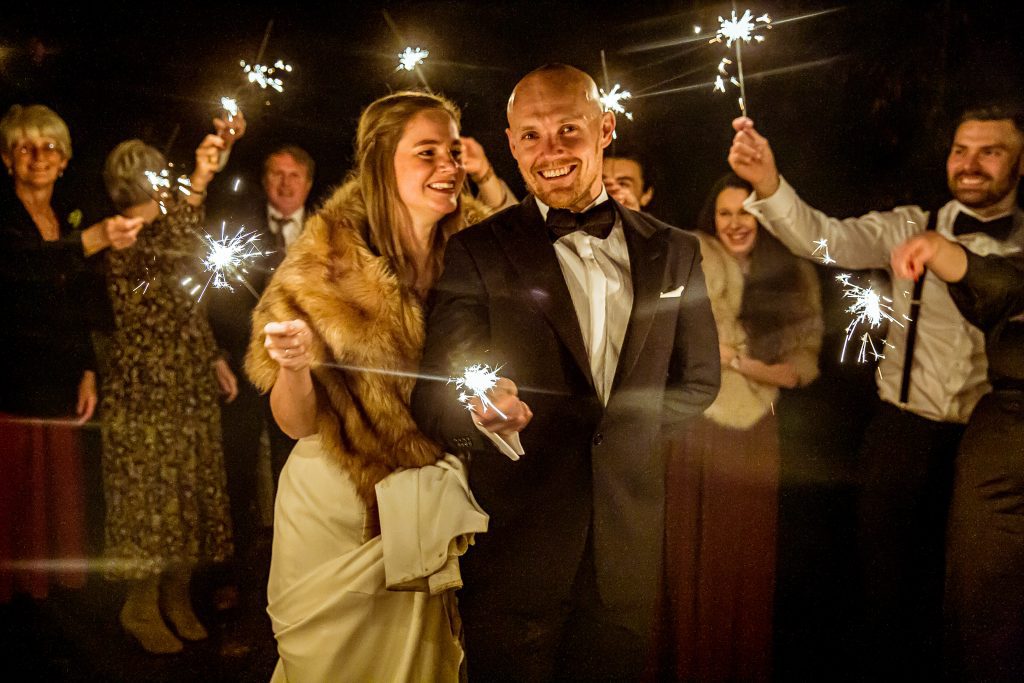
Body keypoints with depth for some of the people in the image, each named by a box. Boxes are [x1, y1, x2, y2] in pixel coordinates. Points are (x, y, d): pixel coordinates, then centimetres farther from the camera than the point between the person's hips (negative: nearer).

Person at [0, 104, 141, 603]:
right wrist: (93, 239, -39)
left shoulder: (68, 219, 14)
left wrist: (88, 371, 7)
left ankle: (49, 591, 16)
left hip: (58, 388, 6)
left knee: (56, 498, 7)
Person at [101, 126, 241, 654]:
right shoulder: (123, 244, -15)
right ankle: (141, 607, 15)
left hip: (191, 386, 8)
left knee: (190, 489, 12)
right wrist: (198, 184, -44)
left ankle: (176, 597, 26)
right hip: (146, 388, -8)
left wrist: (214, 358, 17)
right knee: (151, 492, -1)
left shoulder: (167, 230, 13)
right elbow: (170, 251, -38)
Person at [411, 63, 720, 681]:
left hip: (630, 554, 3)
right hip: (515, 554, -2)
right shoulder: (476, 253, -3)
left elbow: (698, 383, 13)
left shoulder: (674, 253, 6)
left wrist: (617, 425, -1)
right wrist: (487, 416, -31)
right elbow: (432, 401, -10)